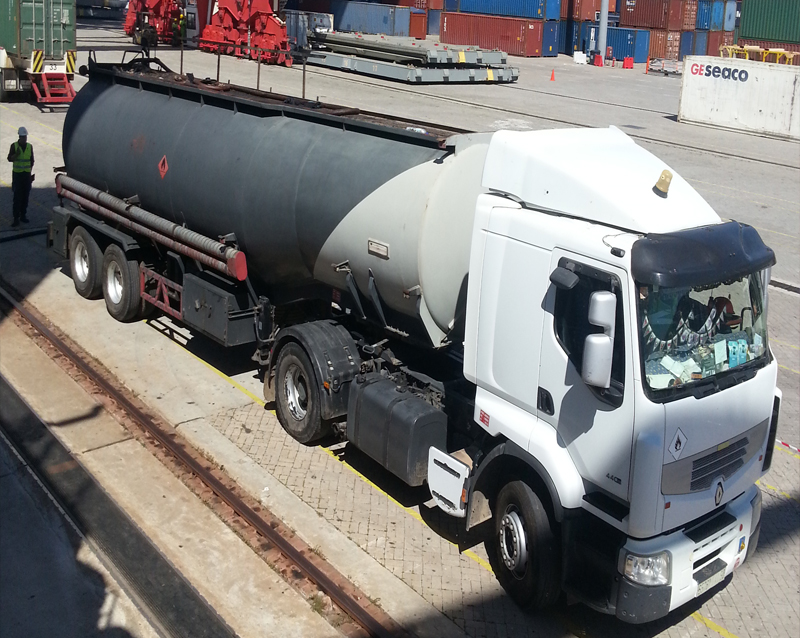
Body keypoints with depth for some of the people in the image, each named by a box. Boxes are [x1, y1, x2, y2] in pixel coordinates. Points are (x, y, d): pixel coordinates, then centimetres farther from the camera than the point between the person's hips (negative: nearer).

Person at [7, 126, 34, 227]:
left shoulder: (30, 146, 4)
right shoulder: (14, 146, -4)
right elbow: (9, 159, -3)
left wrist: (31, 172, 9)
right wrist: (16, 154, -22)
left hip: (27, 174, 3)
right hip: (17, 174, -3)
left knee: (25, 196, 6)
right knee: (17, 197, -5)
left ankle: (23, 215, 16)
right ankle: (16, 218, -3)